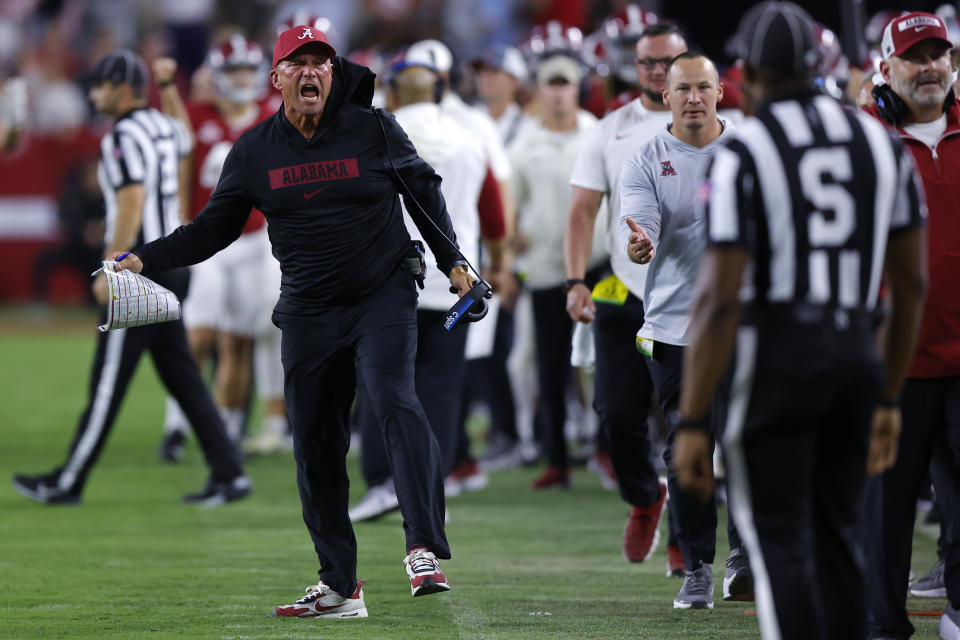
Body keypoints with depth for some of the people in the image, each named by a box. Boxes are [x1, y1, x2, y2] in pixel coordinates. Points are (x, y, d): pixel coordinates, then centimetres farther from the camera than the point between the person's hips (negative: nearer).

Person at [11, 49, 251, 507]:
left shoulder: (124, 138, -14)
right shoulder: (164, 128, 12)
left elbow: (131, 208, -22)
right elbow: (185, 142, 38)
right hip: (172, 264, 9)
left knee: (109, 380, -3)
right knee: (181, 377, 10)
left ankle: (68, 483, 4)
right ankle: (228, 474, 6)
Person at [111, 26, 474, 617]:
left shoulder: (374, 129, -3)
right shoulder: (255, 152, 2)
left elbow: (423, 188, 10)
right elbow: (213, 230, 8)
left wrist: (452, 262, 5)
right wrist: (144, 259, -4)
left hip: (384, 298, -3)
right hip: (308, 316, 3)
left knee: (397, 402, -25)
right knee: (315, 446, 5)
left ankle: (425, 551, -30)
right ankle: (339, 587, 14)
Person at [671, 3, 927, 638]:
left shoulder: (741, 156, -8)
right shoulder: (883, 144, 9)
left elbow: (719, 299, -13)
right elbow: (912, 284, 13)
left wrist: (692, 423, -10)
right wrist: (888, 397, 23)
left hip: (775, 348, -5)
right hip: (857, 348, 5)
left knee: (779, 538, -1)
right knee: (835, 532, 16)